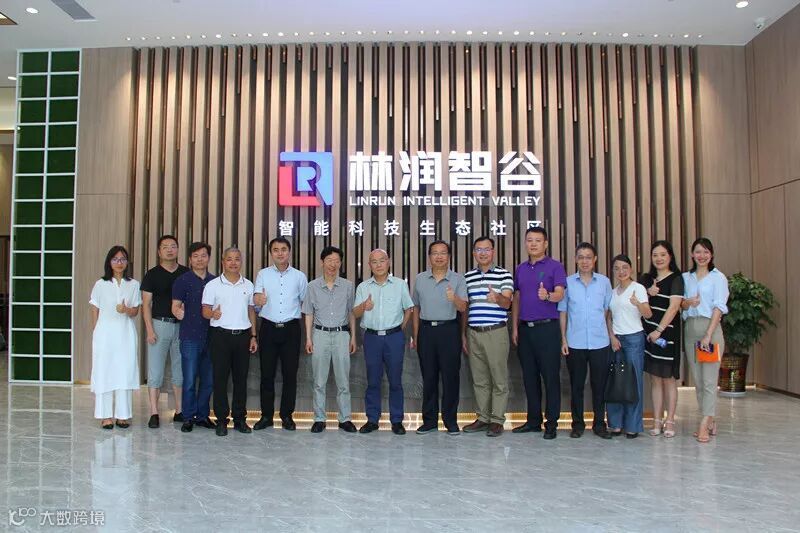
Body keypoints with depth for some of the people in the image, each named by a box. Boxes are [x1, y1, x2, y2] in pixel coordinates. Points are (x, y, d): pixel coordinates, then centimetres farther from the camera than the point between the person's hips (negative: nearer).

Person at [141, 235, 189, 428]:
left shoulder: (186, 273, 7)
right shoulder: (152, 274, 2)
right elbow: (146, 304, 0)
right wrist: (149, 329, -8)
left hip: (182, 326, 2)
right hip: (159, 324, -2)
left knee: (181, 370, 8)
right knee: (155, 371, -1)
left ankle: (180, 411, 17)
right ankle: (154, 413, 5)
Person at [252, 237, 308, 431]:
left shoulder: (299, 276, 5)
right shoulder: (263, 274, 4)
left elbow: (306, 302, 12)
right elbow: (256, 299, -6)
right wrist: (257, 300, -30)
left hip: (291, 328, 0)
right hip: (268, 328, 0)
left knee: (290, 374, 4)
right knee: (267, 373, 4)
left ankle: (287, 415, 16)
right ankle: (266, 415, 16)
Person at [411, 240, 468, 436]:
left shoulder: (458, 279, 0)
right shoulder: (420, 279, 8)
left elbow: (463, 308, -9)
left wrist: (455, 298, -31)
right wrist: (415, 335, 13)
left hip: (449, 330, -2)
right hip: (426, 330, 2)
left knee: (451, 376, 1)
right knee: (429, 377, 7)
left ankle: (450, 420, 12)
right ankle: (429, 420, 17)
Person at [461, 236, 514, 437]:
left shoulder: (504, 275, 0)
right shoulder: (467, 277, 11)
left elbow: (507, 302, -12)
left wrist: (497, 297, -35)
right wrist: (463, 334, 13)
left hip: (496, 332, -4)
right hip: (473, 333, 4)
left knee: (499, 379, 1)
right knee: (479, 379, 11)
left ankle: (497, 420, 11)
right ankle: (483, 418, 21)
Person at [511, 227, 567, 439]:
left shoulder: (555, 266, -2)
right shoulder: (520, 269, 13)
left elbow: (560, 294, -16)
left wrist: (548, 295, -38)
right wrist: (514, 328, 10)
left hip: (547, 328, -5)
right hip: (525, 329, 5)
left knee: (551, 376, 0)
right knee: (529, 376, 11)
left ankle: (551, 423, 9)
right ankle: (533, 420, 21)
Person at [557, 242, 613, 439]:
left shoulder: (604, 282, 5)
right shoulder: (568, 282, 2)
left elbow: (608, 310, 8)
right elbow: (562, 312, 5)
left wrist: (611, 335, 1)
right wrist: (563, 339, 0)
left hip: (600, 342, 1)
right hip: (575, 343, 0)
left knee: (599, 385, 7)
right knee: (576, 385, 7)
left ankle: (599, 424, 19)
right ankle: (577, 424, 18)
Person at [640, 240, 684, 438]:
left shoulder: (676, 279, -2)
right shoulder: (646, 279, 13)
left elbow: (673, 307, -11)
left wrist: (659, 330, -16)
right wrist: (647, 293, -4)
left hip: (667, 333, -4)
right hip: (648, 332, 4)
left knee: (668, 378, 2)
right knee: (655, 378, 6)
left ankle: (669, 421, 10)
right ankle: (657, 421, 10)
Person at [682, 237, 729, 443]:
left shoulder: (718, 277, 1)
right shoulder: (685, 277, 13)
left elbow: (718, 307, -7)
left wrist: (708, 335, -16)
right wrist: (688, 302, -12)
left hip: (710, 327, -5)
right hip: (690, 328, 5)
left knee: (709, 380, -8)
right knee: (697, 380, 7)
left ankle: (704, 425, -9)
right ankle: (711, 422, 16)